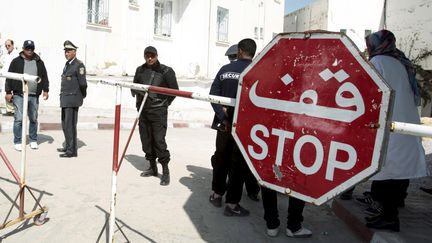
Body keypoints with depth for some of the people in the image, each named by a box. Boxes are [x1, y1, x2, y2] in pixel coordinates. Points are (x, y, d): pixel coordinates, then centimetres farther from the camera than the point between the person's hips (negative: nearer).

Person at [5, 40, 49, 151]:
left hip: (34, 96, 2)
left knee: (33, 119, 9)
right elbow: (9, 78, 5)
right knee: (19, 119, -4)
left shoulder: (39, 62, 12)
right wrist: (8, 92, 0)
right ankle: (18, 142, 6)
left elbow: (44, 77, 15)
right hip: (19, 95, -2)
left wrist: (45, 90, 5)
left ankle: (33, 141, 21)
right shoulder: (16, 61, 4)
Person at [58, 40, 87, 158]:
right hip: (65, 99, 9)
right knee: (65, 125, 16)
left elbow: (82, 83, -13)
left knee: (70, 125, -6)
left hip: (72, 99, -9)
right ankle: (68, 146, 29)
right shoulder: (67, 64, 16)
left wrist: (82, 96, 0)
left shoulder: (79, 64, -11)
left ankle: (72, 150, 2)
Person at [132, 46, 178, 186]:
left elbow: (174, 90, -1)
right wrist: (138, 99, 13)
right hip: (143, 110, 6)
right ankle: (152, 167, 24)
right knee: (146, 140, 10)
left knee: (159, 140, -10)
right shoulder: (140, 70, 10)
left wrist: (165, 103, 1)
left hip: (158, 112, -5)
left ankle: (165, 171, 0)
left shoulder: (165, 71, -5)